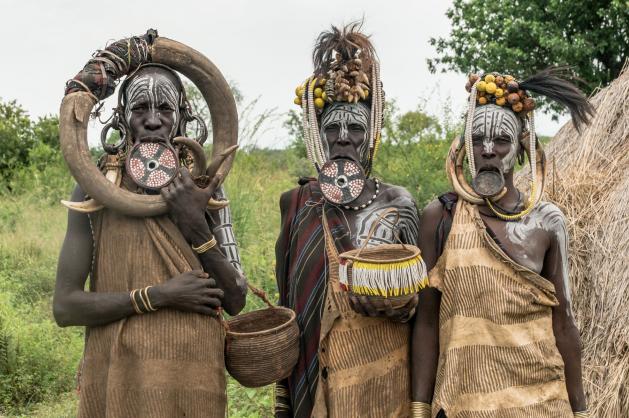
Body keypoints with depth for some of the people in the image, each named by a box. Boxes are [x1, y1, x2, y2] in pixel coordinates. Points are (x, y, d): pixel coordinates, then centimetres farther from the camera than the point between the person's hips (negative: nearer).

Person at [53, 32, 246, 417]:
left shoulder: (204, 190, 3)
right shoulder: (94, 189, -3)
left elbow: (236, 301, -1)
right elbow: (65, 306, -7)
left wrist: (195, 224, -12)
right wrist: (157, 295, -16)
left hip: (194, 377, 1)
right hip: (116, 377, -1)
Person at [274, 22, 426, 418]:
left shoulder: (397, 203, 2)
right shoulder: (298, 204, 5)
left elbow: (417, 295, 5)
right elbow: (287, 300, 6)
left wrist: (394, 298, -19)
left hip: (381, 374, -1)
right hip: (315, 372, 1)